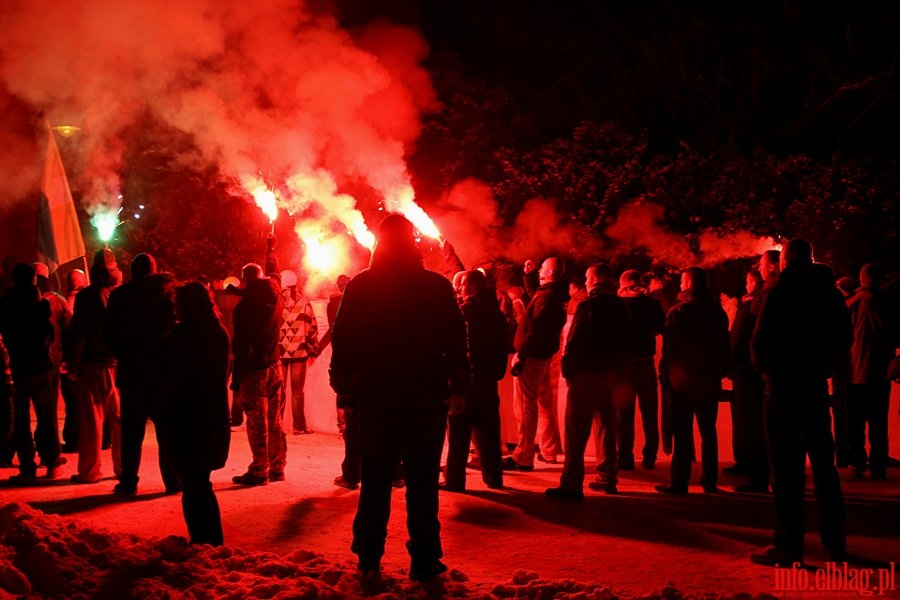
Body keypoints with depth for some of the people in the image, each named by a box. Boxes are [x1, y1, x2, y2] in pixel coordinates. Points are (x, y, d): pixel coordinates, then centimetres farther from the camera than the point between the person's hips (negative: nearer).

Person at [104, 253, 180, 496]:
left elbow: (109, 333, 2)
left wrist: (122, 356, 13)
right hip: (163, 371, 0)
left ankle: (128, 482, 6)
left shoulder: (119, 296, -1)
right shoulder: (168, 292, -3)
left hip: (131, 371, 0)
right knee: (167, 428, 7)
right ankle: (173, 480, 8)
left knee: (131, 430, 7)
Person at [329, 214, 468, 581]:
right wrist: (458, 387, 7)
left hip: (375, 396, 1)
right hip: (426, 398, -1)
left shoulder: (360, 287, 0)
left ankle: (369, 558, 15)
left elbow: (342, 340, 1)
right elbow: (457, 340, -1)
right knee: (422, 482, 4)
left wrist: (343, 385, 10)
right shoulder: (437, 287, -3)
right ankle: (424, 561, 4)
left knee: (375, 480, 12)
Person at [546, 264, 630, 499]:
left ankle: (572, 484, -10)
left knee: (576, 429, -6)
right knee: (608, 426, 16)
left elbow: (574, 341, -16)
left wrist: (567, 369, -7)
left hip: (586, 373, -7)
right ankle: (609, 479, 22)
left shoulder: (588, 306, -14)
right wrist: (617, 369, 17)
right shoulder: (620, 307, 8)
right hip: (610, 373, 7)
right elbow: (625, 343, 11)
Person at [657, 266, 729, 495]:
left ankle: (679, 482, -2)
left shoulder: (679, 311, -10)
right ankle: (709, 480, 13)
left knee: (682, 433, -2)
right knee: (708, 431, 12)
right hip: (710, 381, 5)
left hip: (682, 379, -5)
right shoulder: (718, 312, 6)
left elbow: (669, 347, -11)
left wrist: (664, 374, -3)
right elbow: (724, 346, 11)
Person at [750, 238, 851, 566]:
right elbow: (845, 337, 14)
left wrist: (766, 367, 2)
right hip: (816, 385, 6)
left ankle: (788, 545, -3)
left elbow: (760, 339, -14)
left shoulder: (781, 292, -11)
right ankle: (835, 541, 18)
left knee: (786, 466, -4)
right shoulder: (830, 292, 7)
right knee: (823, 463, 13)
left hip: (783, 383, -6)